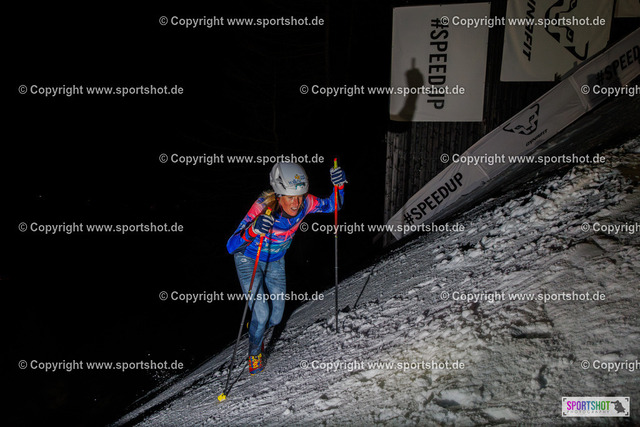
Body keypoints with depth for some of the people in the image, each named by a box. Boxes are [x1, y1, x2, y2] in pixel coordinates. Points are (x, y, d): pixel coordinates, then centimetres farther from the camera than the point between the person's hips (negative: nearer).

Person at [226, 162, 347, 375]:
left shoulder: (305, 203, -25)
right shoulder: (263, 208, -38)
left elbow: (333, 205, -5)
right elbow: (231, 246, -39)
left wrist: (339, 185, -26)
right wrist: (254, 231, -59)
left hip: (275, 261, 4)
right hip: (249, 260, -4)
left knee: (275, 317, 8)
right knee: (261, 314, -12)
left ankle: (256, 330, 46)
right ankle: (254, 351, 22)